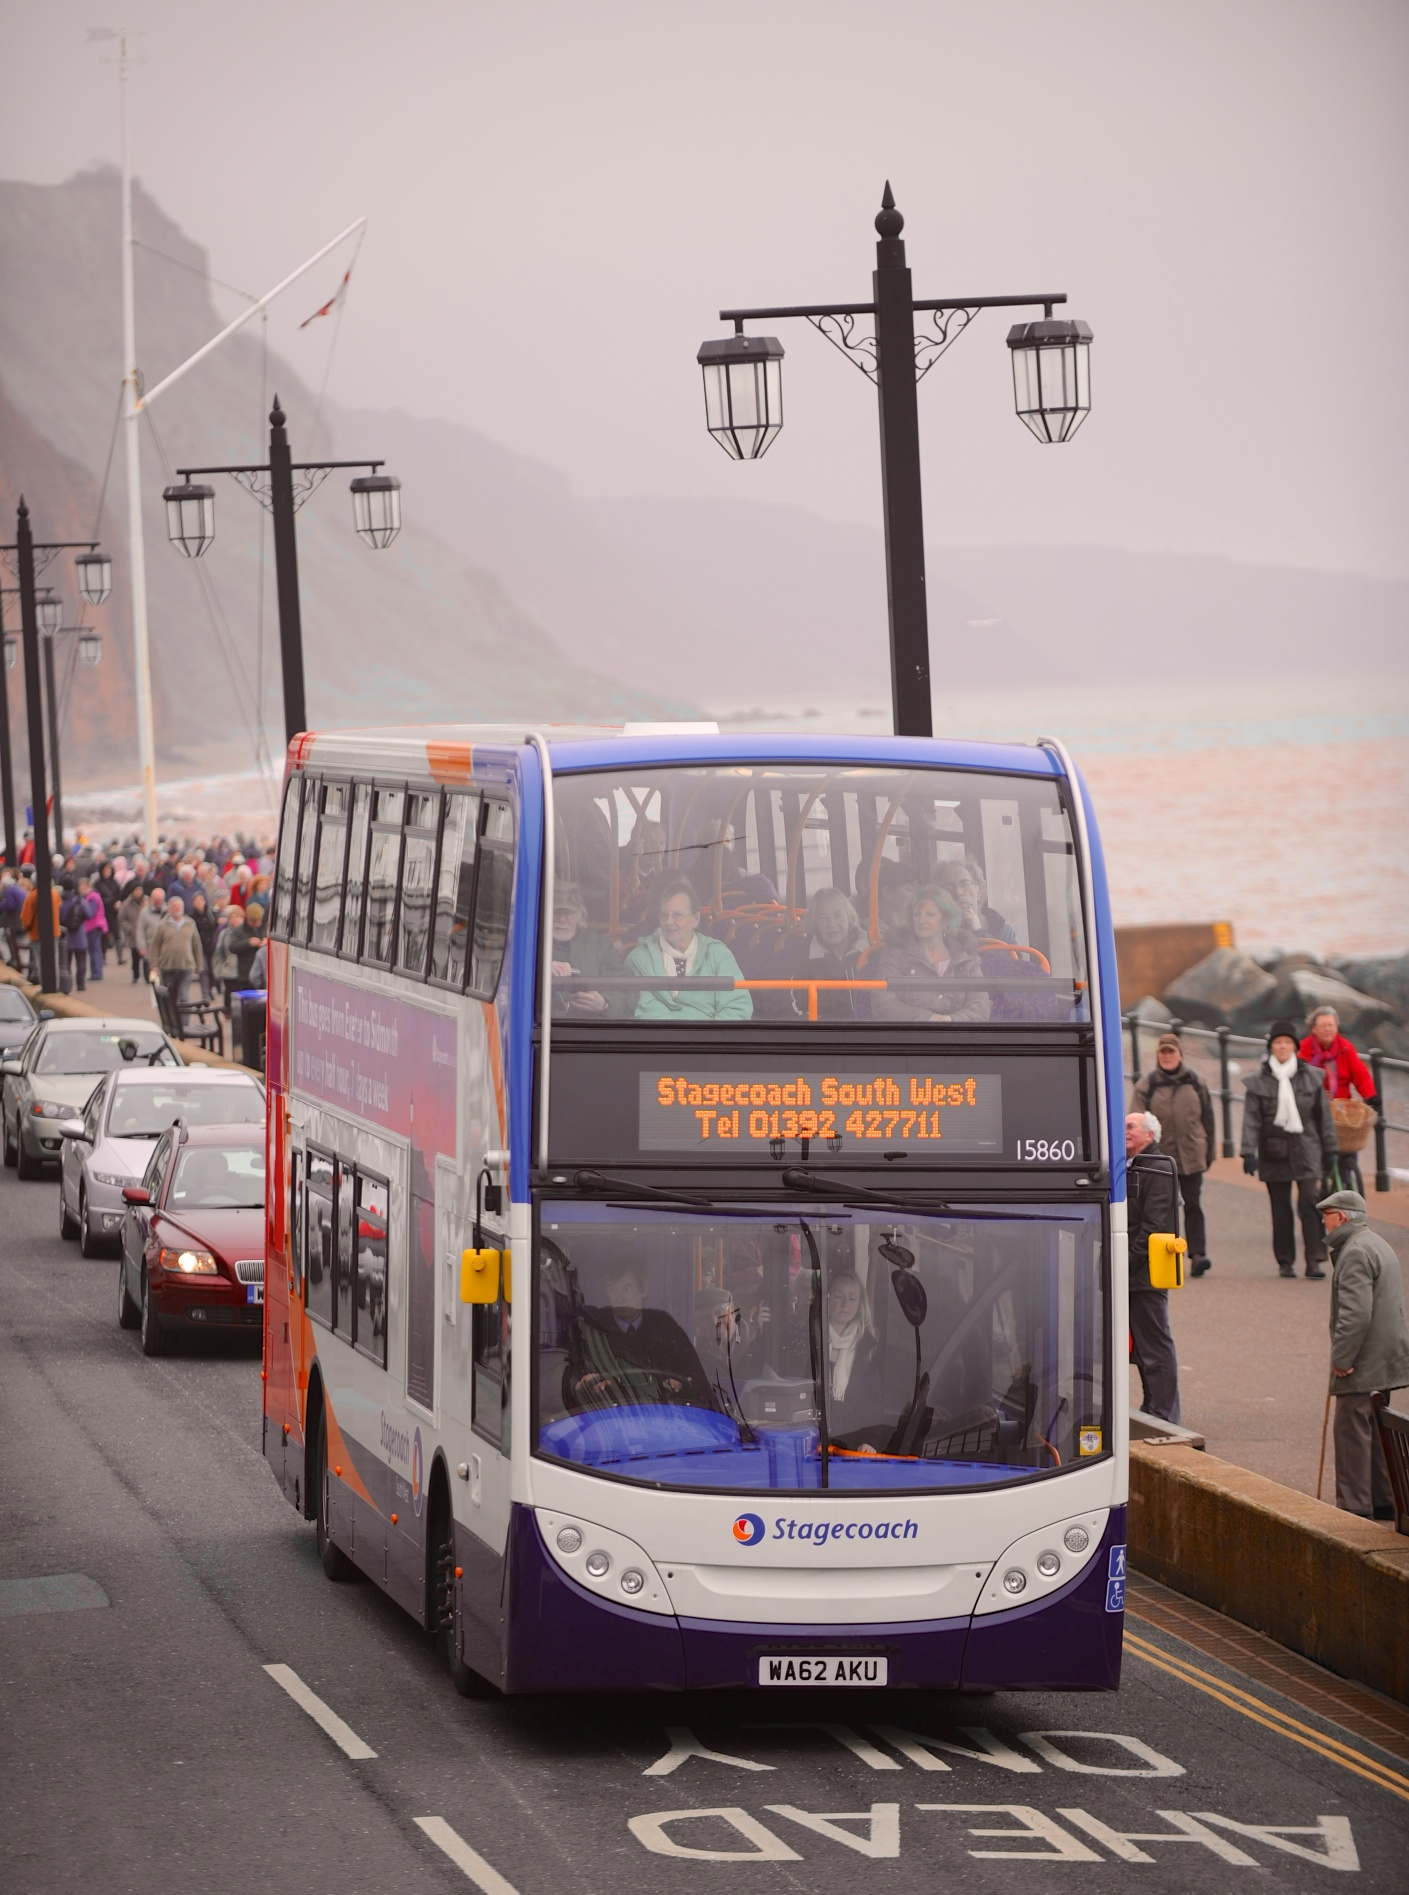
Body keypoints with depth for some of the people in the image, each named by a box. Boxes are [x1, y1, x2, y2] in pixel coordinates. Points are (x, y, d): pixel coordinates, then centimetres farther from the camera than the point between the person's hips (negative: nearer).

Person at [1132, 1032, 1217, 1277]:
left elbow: (1207, 1118, 12)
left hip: (1191, 1156, 0)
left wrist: (1209, 1151, 11)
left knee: (1193, 1205, -5)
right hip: (1161, 1155, 0)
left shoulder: (1195, 1083, 7)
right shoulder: (1147, 1085, 1)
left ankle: (1197, 1254, -9)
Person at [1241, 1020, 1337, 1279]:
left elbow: (1324, 1114, 9)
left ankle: (1315, 1260, -11)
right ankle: (1285, 1262, 12)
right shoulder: (1258, 1081, 2)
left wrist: (1329, 1149, 8)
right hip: (1274, 1154, 0)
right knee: (1281, 1209, 4)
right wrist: (1248, 1152, -10)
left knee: (1310, 1204, -11)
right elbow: (1251, 1119, -1)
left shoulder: (1310, 1076, 5)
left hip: (1306, 1150, 0)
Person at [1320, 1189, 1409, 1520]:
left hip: (1363, 1364, -10)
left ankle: (1354, 1504, -7)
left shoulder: (1356, 1253, -16)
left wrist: (1341, 1358, -20)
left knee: (1352, 1431, -7)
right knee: (1375, 1432, 17)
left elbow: (1355, 1313, -25)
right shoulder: (1379, 1245, 18)